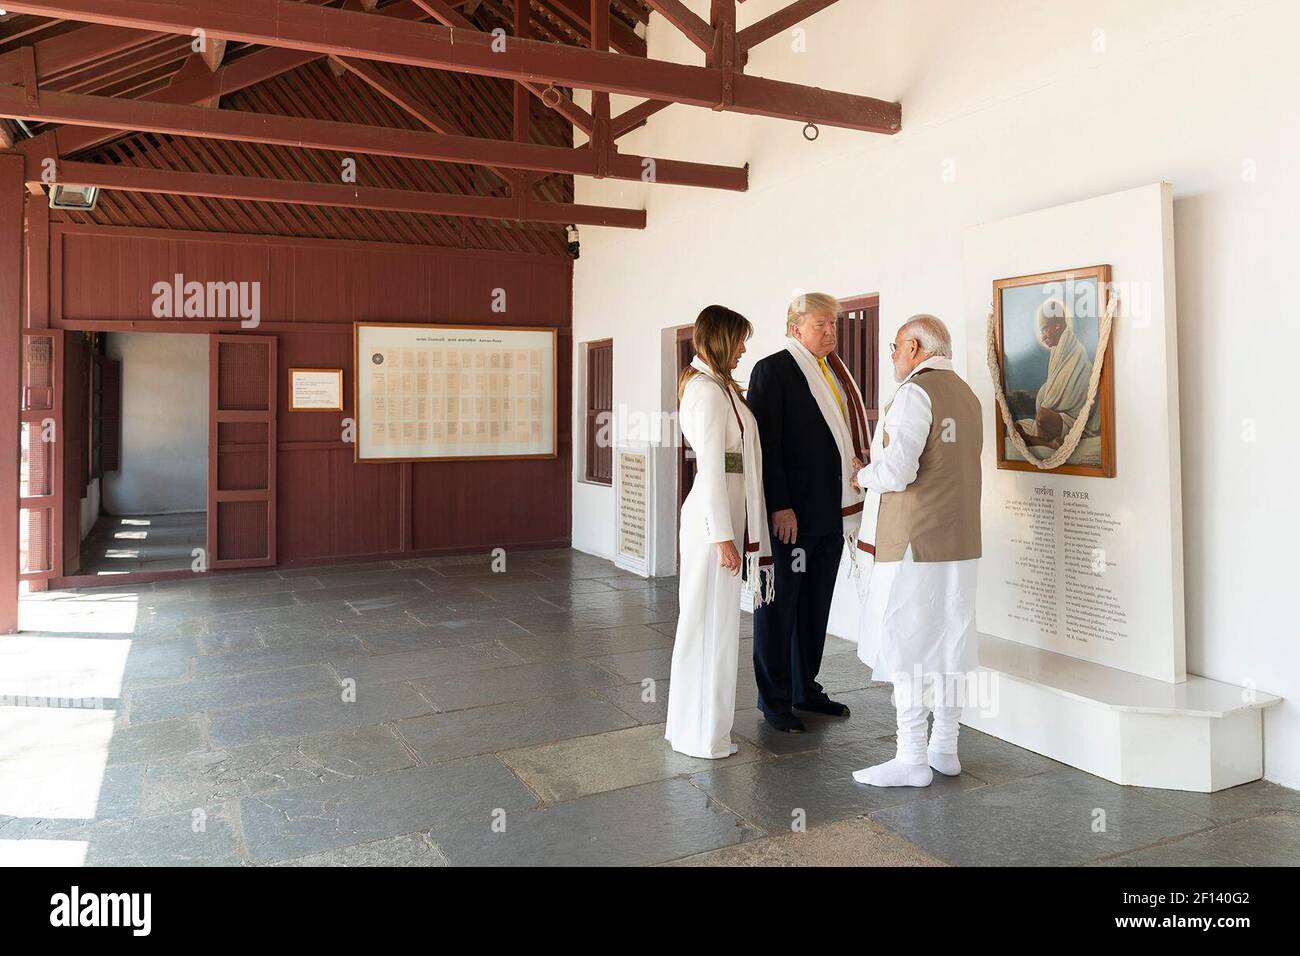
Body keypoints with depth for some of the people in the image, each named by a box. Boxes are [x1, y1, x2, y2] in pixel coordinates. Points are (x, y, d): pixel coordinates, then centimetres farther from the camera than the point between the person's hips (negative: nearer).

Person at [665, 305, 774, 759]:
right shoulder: (711, 391, -15)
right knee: (711, 622, -1)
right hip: (716, 517, -10)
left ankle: (690, 723, 28)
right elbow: (712, 469, -19)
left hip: (717, 512, 10)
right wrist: (724, 536, -19)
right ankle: (702, 734, 11)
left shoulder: (710, 386, 16)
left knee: (704, 620, 16)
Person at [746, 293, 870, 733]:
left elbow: (844, 436, 17)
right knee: (779, 606, 3)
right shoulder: (772, 370, -7)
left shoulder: (835, 371, 16)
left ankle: (805, 688, 27)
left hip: (832, 511, 7)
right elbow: (767, 444, -13)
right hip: (791, 512, -7)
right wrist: (780, 507, -18)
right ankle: (774, 698, 14)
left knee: (815, 606, 14)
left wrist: (850, 502, 11)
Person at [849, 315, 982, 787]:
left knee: (907, 647, -2)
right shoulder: (966, 394, 14)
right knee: (948, 643, 13)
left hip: (913, 542, -8)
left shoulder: (915, 393, -13)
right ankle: (945, 748, 23)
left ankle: (911, 759, 4)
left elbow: (897, 470, -21)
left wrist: (863, 474, -1)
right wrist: (876, 470, 16)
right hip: (959, 541, 9)